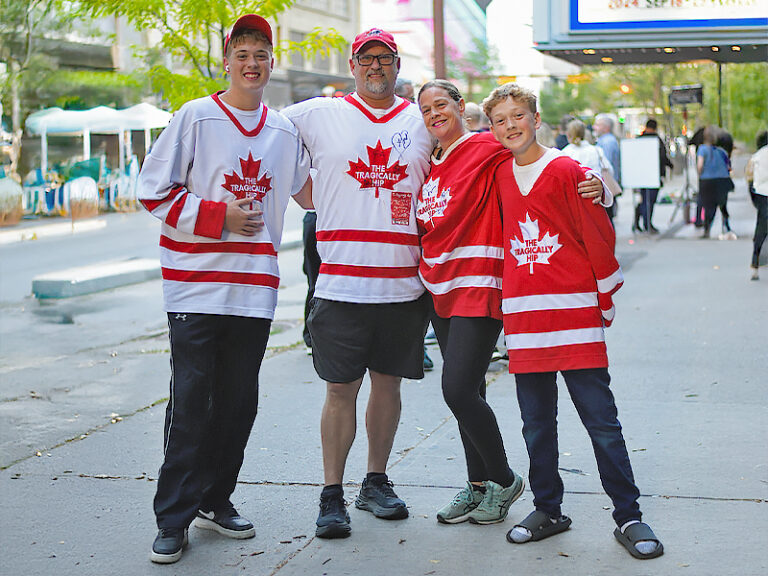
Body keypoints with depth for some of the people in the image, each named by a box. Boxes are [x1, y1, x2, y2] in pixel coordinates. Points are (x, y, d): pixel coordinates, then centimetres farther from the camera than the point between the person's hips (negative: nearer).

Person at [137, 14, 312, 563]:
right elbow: (154, 191, -4)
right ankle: (174, 518, 4)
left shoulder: (285, 131, 12)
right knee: (191, 401, -4)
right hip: (196, 284, -4)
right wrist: (220, 217, -11)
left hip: (255, 286, 4)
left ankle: (215, 501, 24)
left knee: (239, 402, 9)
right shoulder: (196, 117, -1)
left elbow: (310, 191, 27)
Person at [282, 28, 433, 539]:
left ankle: (377, 483, 25)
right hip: (342, 281, -2)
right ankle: (332, 495, 9)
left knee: (388, 383, 11)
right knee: (341, 388, 0)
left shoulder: (423, 122, 10)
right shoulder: (319, 114, 4)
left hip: (403, 283, 2)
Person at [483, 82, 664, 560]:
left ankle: (629, 517, 8)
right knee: (537, 426, 12)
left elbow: (599, 238, -4)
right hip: (524, 320, 5)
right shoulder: (499, 175, 10)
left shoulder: (567, 171, -6)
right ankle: (547, 511, 24)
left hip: (576, 316, -5)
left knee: (602, 422, -1)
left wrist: (606, 302, 0)